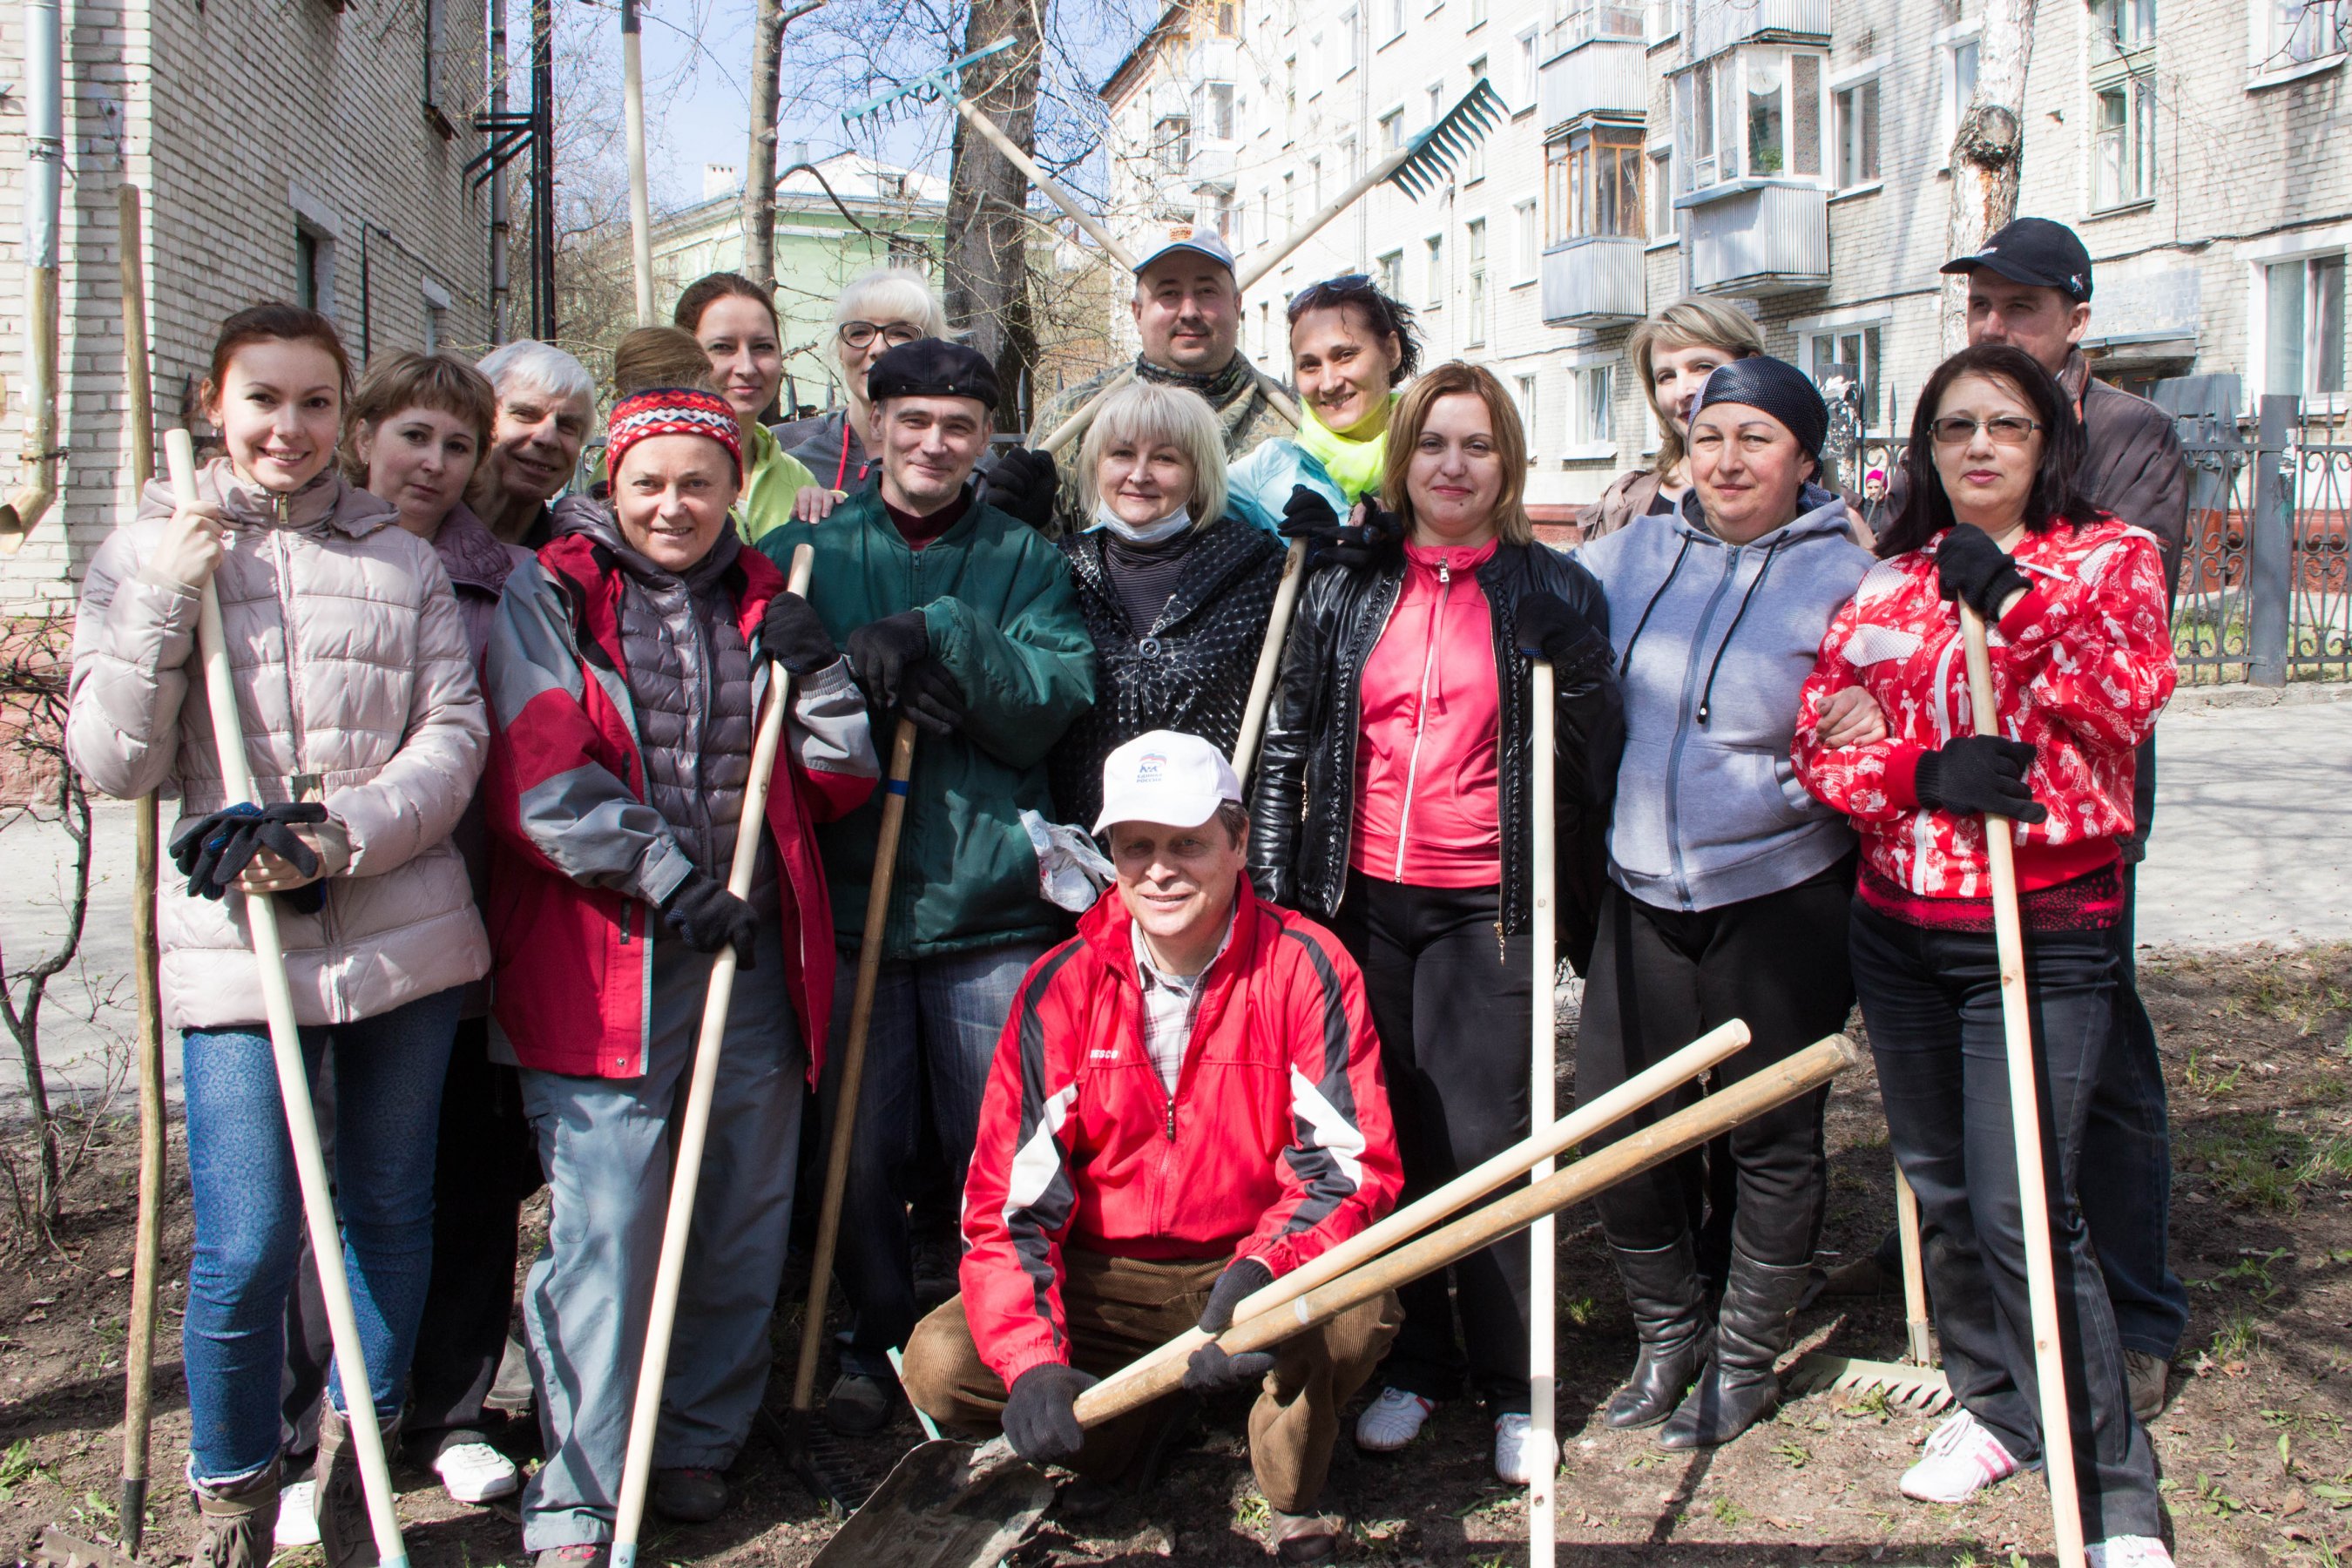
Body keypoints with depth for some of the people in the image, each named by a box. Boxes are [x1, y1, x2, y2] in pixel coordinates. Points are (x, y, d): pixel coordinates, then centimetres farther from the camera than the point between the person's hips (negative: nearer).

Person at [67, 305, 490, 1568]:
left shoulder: (402, 557, 9)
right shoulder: (146, 553, 6)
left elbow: (454, 734, 1)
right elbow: (114, 765, 0)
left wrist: (338, 837, -14)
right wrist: (164, 602, -11)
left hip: (403, 935, 2)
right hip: (233, 945, -2)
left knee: (391, 1209, 12)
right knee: (246, 1249, -3)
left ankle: (356, 1461, 33)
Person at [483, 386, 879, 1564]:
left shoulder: (763, 605, 14)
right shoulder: (547, 599, 3)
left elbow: (836, 790, 13)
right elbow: (538, 781, -7)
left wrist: (816, 673, -2)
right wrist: (665, 874, -13)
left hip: (752, 952, 4)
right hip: (602, 959, -4)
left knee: (746, 1214, 10)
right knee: (604, 1226, -6)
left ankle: (699, 1443, 27)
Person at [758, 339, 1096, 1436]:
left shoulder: (1025, 558, 10)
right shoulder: (802, 551, 12)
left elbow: (1055, 698, -4)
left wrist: (937, 635, -16)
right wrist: (862, 675, -16)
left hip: (991, 897, 0)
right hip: (847, 891, 1)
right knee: (860, 1147, 7)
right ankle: (875, 1345, 26)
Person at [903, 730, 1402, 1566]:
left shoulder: (1305, 967, -11)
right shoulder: (1061, 987, -7)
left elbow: (1354, 1164, -16)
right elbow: (1007, 1200, -11)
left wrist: (1263, 1268, -37)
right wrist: (1032, 1366, -28)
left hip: (1262, 1276, -2)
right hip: (1103, 1283, 2)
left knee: (1355, 1311, -34)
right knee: (937, 1363, -20)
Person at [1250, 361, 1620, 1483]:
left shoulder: (1554, 594, 3)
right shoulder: (1345, 589, 7)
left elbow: (1588, 760, 6)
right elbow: (1287, 742, 9)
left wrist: (1565, 907, 2)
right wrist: (1271, 882, 4)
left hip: (1489, 905, -2)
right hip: (1362, 897, 3)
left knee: (1483, 1140, -3)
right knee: (1386, 1134, 9)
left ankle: (1515, 1386, 15)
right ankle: (1414, 1362, 26)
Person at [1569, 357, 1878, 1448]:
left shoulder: (1843, 574, -4)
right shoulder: (1635, 554, 7)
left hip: (1780, 898, -4)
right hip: (1643, 896, 4)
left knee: (1771, 1134, 8)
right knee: (1616, 1122, 7)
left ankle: (1746, 1359, 27)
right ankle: (1667, 1331, 29)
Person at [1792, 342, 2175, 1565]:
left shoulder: (2110, 556, 3)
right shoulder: (1886, 583, 10)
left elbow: (2130, 700, -14)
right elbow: (1821, 749, 3)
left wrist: (2013, 599, -23)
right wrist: (1924, 772, -15)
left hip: (2045, 928, -4)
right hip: (1898, 926, 4)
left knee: (2021, 1209, -9)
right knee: (1938, 1189, 14)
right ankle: (1992, 1403, 35)